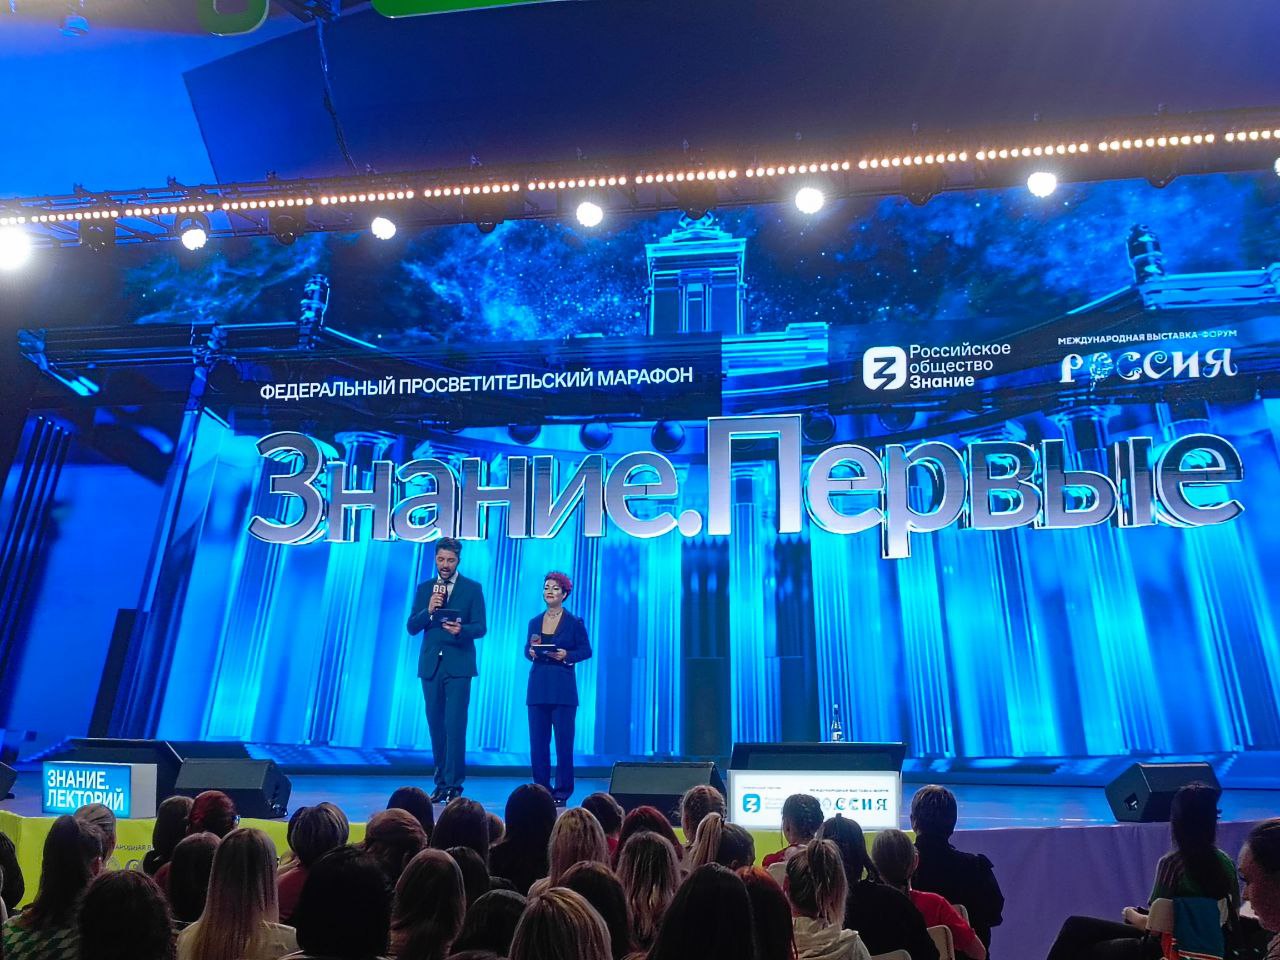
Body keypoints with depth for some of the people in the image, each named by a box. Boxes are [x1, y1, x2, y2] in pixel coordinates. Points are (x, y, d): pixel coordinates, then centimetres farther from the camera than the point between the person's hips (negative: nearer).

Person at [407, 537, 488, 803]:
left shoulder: (472, 588, 2)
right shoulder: (424, 588, 11)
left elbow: (480, 628, -3)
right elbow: (412, 627, 5)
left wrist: (461, 630, -24)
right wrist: (429, 610, -12)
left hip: (458, 665, -3)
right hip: (430, 665, 4)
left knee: (455, 725, -8)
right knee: (436, 725, 8)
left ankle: (453, 784, -4)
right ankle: (441, 782, 17)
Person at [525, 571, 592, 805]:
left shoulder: (574, 622, 0)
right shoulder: (535, 622, 11)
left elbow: (586, 650, 1)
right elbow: (527, 649, 17)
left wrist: (567, 655, -15)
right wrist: (531, 652, -5)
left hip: (563, 688, -4)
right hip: (538, 687, 4)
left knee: (563, 741, -2)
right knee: (537, 741, 4)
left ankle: (562, 791, 7)